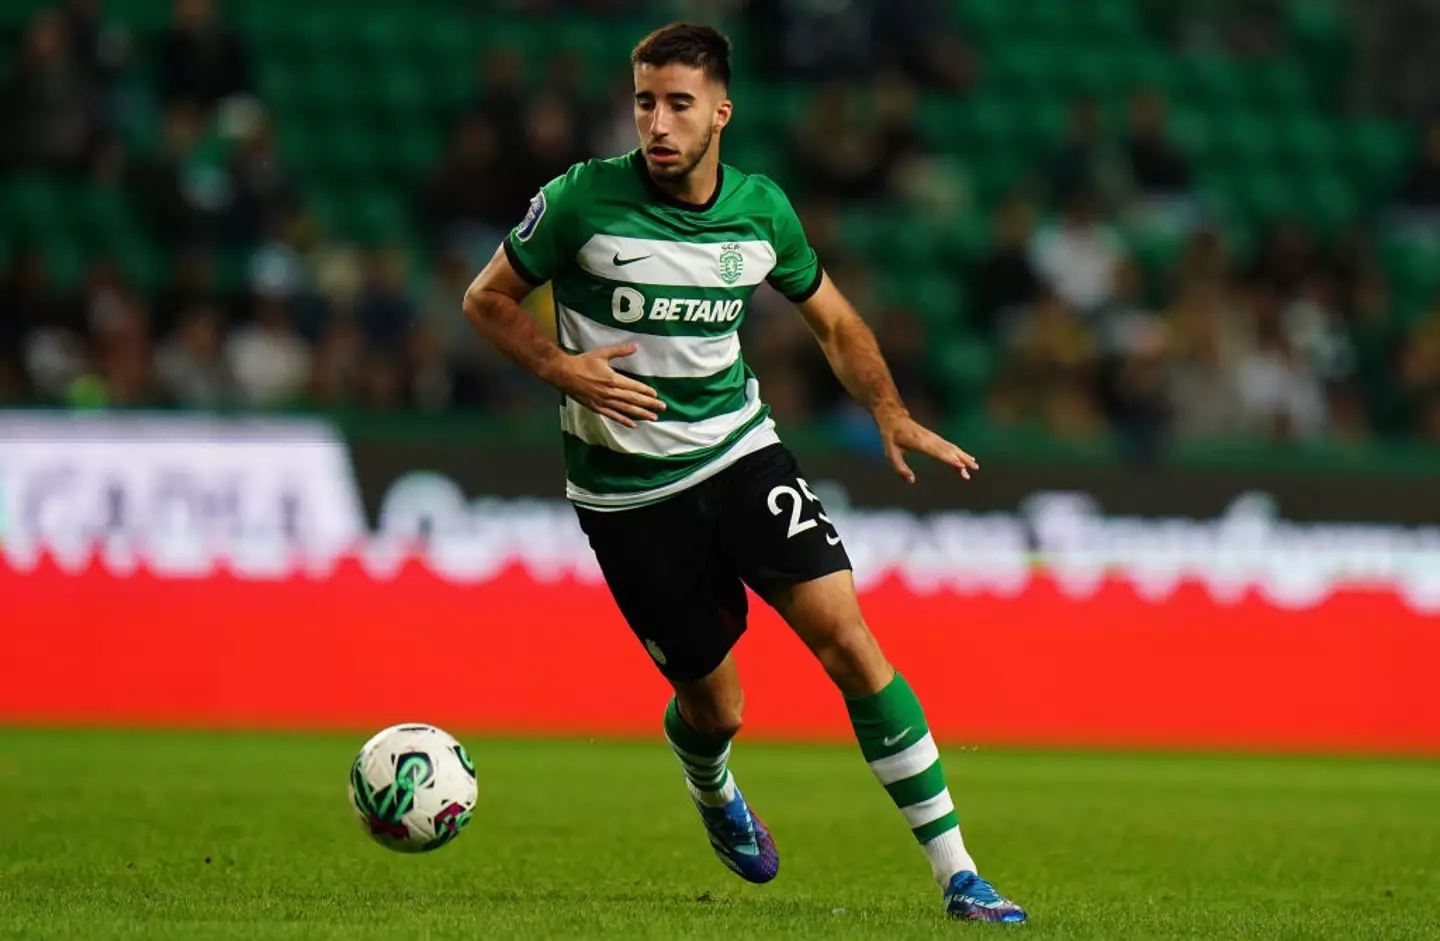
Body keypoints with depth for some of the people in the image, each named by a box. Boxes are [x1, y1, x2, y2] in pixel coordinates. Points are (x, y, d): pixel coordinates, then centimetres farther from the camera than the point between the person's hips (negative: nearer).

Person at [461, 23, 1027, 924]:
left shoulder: (761, 208, -2)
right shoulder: (582, 200, -13)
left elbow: (833, 319, 13)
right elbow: (488, 297, 0)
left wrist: (893, 415, -2)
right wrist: (564, 368, -17)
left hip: (740, 450, 2)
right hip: (627, 487, -2)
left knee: (847, 637, -15)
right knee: (713, 706, 4)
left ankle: (957, 874, -11)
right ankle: (713, 792, 45)